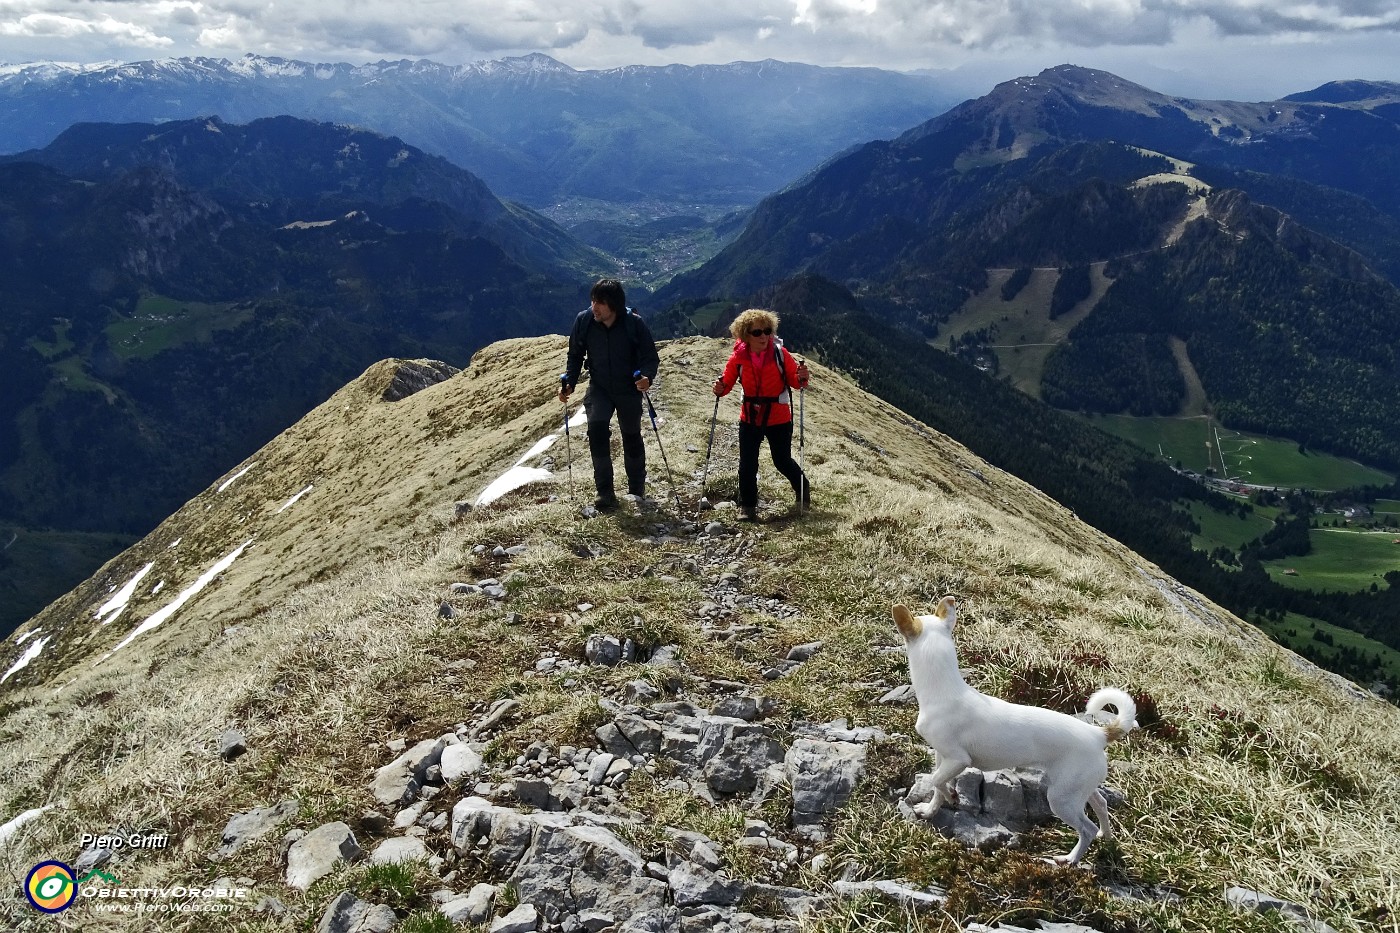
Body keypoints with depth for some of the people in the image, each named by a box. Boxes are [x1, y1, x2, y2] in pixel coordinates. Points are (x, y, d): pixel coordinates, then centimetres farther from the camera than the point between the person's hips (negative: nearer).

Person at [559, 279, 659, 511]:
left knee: (632, 438, 11)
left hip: (629, 389, -1)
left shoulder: (634, 323, -20)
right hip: (599, 388, 1)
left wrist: (647, 376, -32)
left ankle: (637, 492, 33)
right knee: (596, 428, -22)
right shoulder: (584, 321, -15)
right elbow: (575, 356, 0)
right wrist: (569, 382, -13)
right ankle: (605, 492, -15)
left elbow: (651, 357, -12)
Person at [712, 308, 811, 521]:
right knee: (747, 465, 0)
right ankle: (748, 507, 15)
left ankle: (803, 489, 40)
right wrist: (720, 389, -22)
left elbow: (794, 382, -5)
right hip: (750, 418, 1)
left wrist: (802, 378, -26)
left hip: (779, 419, -1)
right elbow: (727, 382, -1)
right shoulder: (738, 357, -9)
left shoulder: (780, 353, -11)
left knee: (782, 461, 11)